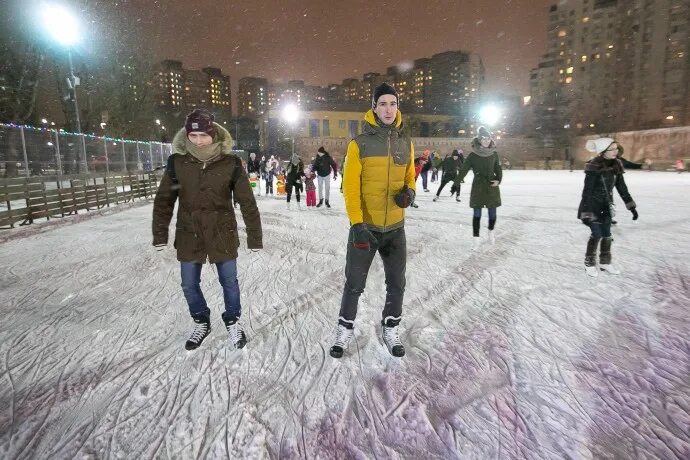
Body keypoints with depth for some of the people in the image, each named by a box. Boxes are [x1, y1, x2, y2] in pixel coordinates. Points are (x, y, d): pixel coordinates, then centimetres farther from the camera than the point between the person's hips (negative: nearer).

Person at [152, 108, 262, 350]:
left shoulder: (230, 162, -12)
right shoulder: (177, 162, -8)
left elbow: (247, 202, -7)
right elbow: (163, 201, 2)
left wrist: (254, 237, -5)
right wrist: (160, 236, 3)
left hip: (223, 234, -2)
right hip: (188, 235, 2)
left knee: (229, 281, 12)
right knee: (189, 284, 13)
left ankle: (233, 322, 37)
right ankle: (201, 323, 39)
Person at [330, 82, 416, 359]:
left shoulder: (406, 144, 4)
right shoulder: (359, 144, -8)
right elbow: (350, 186, -13)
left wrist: (409, 192, -9)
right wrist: (357, 224, -22)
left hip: (395, 228, 4)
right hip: (365, 228, -3)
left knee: (396, 284, 14)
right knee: (354, 284, 7)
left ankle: (391, 330, 36)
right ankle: (345, 330, 30)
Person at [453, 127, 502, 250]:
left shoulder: (494, 154, 3)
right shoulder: (473, 155, -5)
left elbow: (498, 169, 9)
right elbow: (463, 170, -9)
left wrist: (498, 180, -9)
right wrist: (456, 184, -17)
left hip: (492, 186, 2)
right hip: (478, 186, -2)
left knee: (492, 212, 6)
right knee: (477, 213, -2)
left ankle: (491, 232, 32)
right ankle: (476, 238, 5)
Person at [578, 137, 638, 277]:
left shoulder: (616, 165, -1)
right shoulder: (594, 167, -22)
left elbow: (622, 188, 8)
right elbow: (587, 191, -21)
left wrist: (632, 206, 9)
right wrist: (586, 213, -23)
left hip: (606, 206, 7)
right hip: (592, 206, -7)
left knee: (607, 235, 11)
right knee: (597, 234, -5)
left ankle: (605, 263, 27)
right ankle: (589, 264, 13)